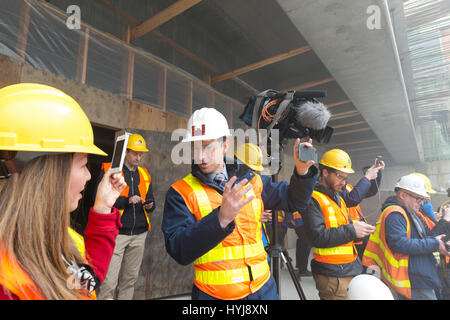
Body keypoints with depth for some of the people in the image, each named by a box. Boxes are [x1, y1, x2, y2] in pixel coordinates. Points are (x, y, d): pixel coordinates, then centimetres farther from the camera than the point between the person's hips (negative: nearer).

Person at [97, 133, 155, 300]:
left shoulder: (144, 174, 14)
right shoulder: (109, 170, -2)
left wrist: (149, 205, -2)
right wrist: (126, 200, -20)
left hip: (139, 234, 5)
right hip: (116, 233, -5)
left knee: (130, 278, 13)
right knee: (109, 281, -6)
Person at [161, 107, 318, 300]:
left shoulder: (252, 181, 2)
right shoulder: (181, 192, -9)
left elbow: (293, 201, 11)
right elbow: (179, 251, -20)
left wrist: (302, 171, -7)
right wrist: (221, 218, -33)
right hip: (213, 293, -3)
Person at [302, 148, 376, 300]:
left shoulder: (338, 197, 17)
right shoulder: (313, 199, -14)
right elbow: (317, 237, -24)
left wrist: (358, 227, 4)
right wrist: (352, 231, -19)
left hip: (350, 269, 9)